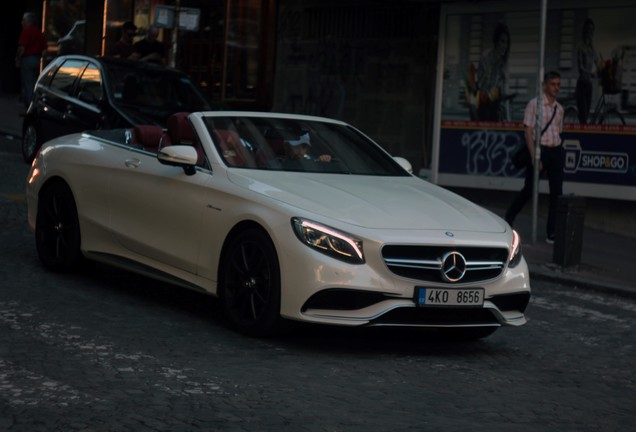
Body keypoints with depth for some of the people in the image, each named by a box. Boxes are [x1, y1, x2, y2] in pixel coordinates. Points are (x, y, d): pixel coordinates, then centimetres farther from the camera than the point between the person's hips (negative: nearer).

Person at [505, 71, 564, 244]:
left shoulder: (559, 108, 13)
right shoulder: (534, 104, -5)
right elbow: (528, 131, -10)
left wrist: (558, 150, 13)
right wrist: (534, 156, -17)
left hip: (556, 152, 5)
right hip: (540, 150, -5)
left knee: (557, 192, -1)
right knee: (528, 190, 0)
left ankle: (552, 233, 3)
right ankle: (507, 221, 20)